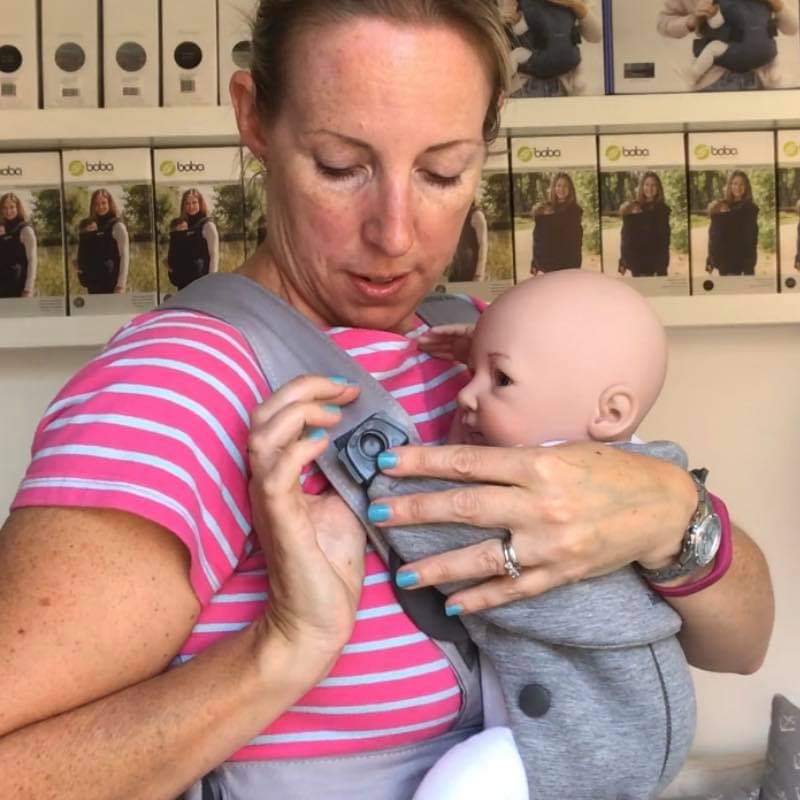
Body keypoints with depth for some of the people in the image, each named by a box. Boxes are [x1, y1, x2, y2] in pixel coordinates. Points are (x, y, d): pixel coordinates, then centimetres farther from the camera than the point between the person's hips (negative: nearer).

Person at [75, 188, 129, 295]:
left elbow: (125, 256, -10)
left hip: (111, 283, -6)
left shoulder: (117, 226, -5)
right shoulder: (90, 227, 14)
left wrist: (121, 285, -17)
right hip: (93, 282, 6)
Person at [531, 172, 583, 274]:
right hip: (547, 267, 0)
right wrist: (539, 268, -4)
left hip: (569, 267, 0)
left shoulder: (575, 211, 6)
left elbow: (577, 242, 5)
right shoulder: (542, 211, 4)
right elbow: (538, 241, 2)